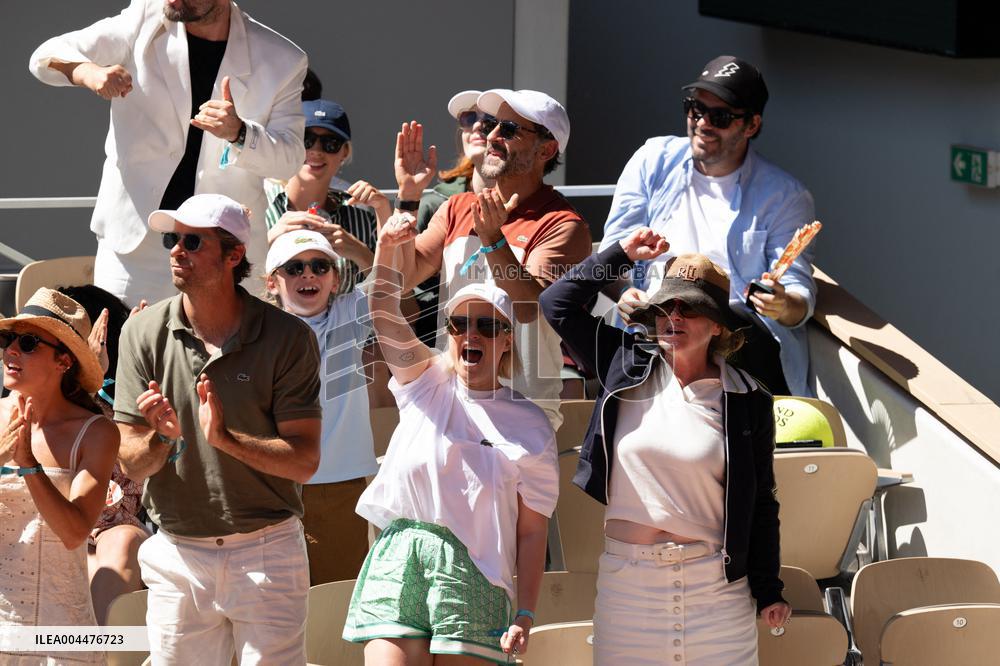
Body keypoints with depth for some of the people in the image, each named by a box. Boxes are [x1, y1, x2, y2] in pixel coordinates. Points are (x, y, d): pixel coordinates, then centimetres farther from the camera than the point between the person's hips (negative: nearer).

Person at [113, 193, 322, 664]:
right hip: (177, 552, 2)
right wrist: (162, 437, -23)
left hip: (267, 551, -2)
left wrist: (226, 438, -25)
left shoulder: (288, 338, -7)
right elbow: (132, 465, -1)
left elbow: (304, 461, -11)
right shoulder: (144, 333, -1)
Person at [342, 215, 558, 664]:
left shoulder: (530, 426, 6)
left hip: (473, 576, -1)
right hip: (398, 561, 1)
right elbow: (384, 312, -4)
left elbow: (532, 531, 3)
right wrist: (387, 245, -21)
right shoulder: (427, 382, 12)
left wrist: (525, 616, -5)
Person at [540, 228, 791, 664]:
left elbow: (761, 502, 4)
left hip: (714, 581, -2)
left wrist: (768, 591, 3)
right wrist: (623, 254, 7)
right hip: (626, 576, 2)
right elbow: (557, 304, 9)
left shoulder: (747, 400, -1)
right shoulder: (626, 365, 5)